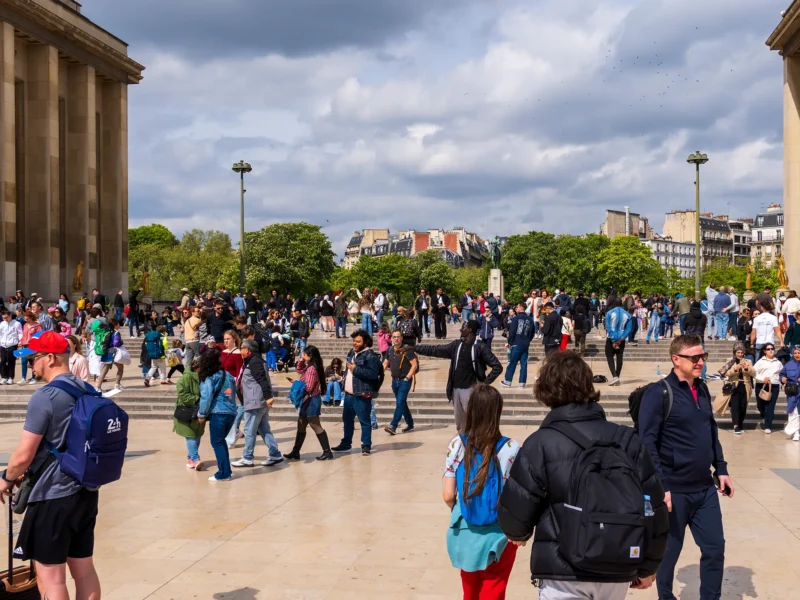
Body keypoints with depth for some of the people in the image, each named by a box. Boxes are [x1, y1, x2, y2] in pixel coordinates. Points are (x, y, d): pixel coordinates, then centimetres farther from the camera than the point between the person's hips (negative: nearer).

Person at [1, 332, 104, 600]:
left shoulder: (44, 397, -17)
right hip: (86, 491, 8)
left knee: (50, 578, 1)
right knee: (84, 570, 15)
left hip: (53, 496, -8)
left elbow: (23, 456, -18)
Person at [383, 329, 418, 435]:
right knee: (402, 403, 14)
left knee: (400, 403, -12)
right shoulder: (390, 350, 7)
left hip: (404, 381, -7)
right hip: (394, 380, 7)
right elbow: (385, 363, 19)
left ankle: (393, 426, -17)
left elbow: (414, 365, -13)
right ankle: (410, 424, 27)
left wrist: (408, 377, -15)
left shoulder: (407, 350, -12)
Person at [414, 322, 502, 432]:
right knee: (460, 425, 12)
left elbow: (497, 367, -9)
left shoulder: (480, 347, -8)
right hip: (456, 389, 6)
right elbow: (435, 350, 13)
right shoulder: (457, 345, 9)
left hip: (470, 389, -6)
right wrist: (413, 348, 10)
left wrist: (486, 382, -11)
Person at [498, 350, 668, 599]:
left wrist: (519, 533, 18)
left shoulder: (540, 444, -10)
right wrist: (648, 566, 17)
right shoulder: (628, 440, 3)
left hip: (564, 572, -5)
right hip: (618, 570, 5)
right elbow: (654, 509, 4)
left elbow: (515, 510, -6)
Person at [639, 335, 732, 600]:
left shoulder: (702, 390, 9)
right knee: (668, 553, 9)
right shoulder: (658, 393, -14)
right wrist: (660, 486, -20)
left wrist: (721, 469, 11)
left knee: (715, 548, 11)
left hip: (706, 489, 6)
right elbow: (647, 443, -16)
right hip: (674, 490, -6)